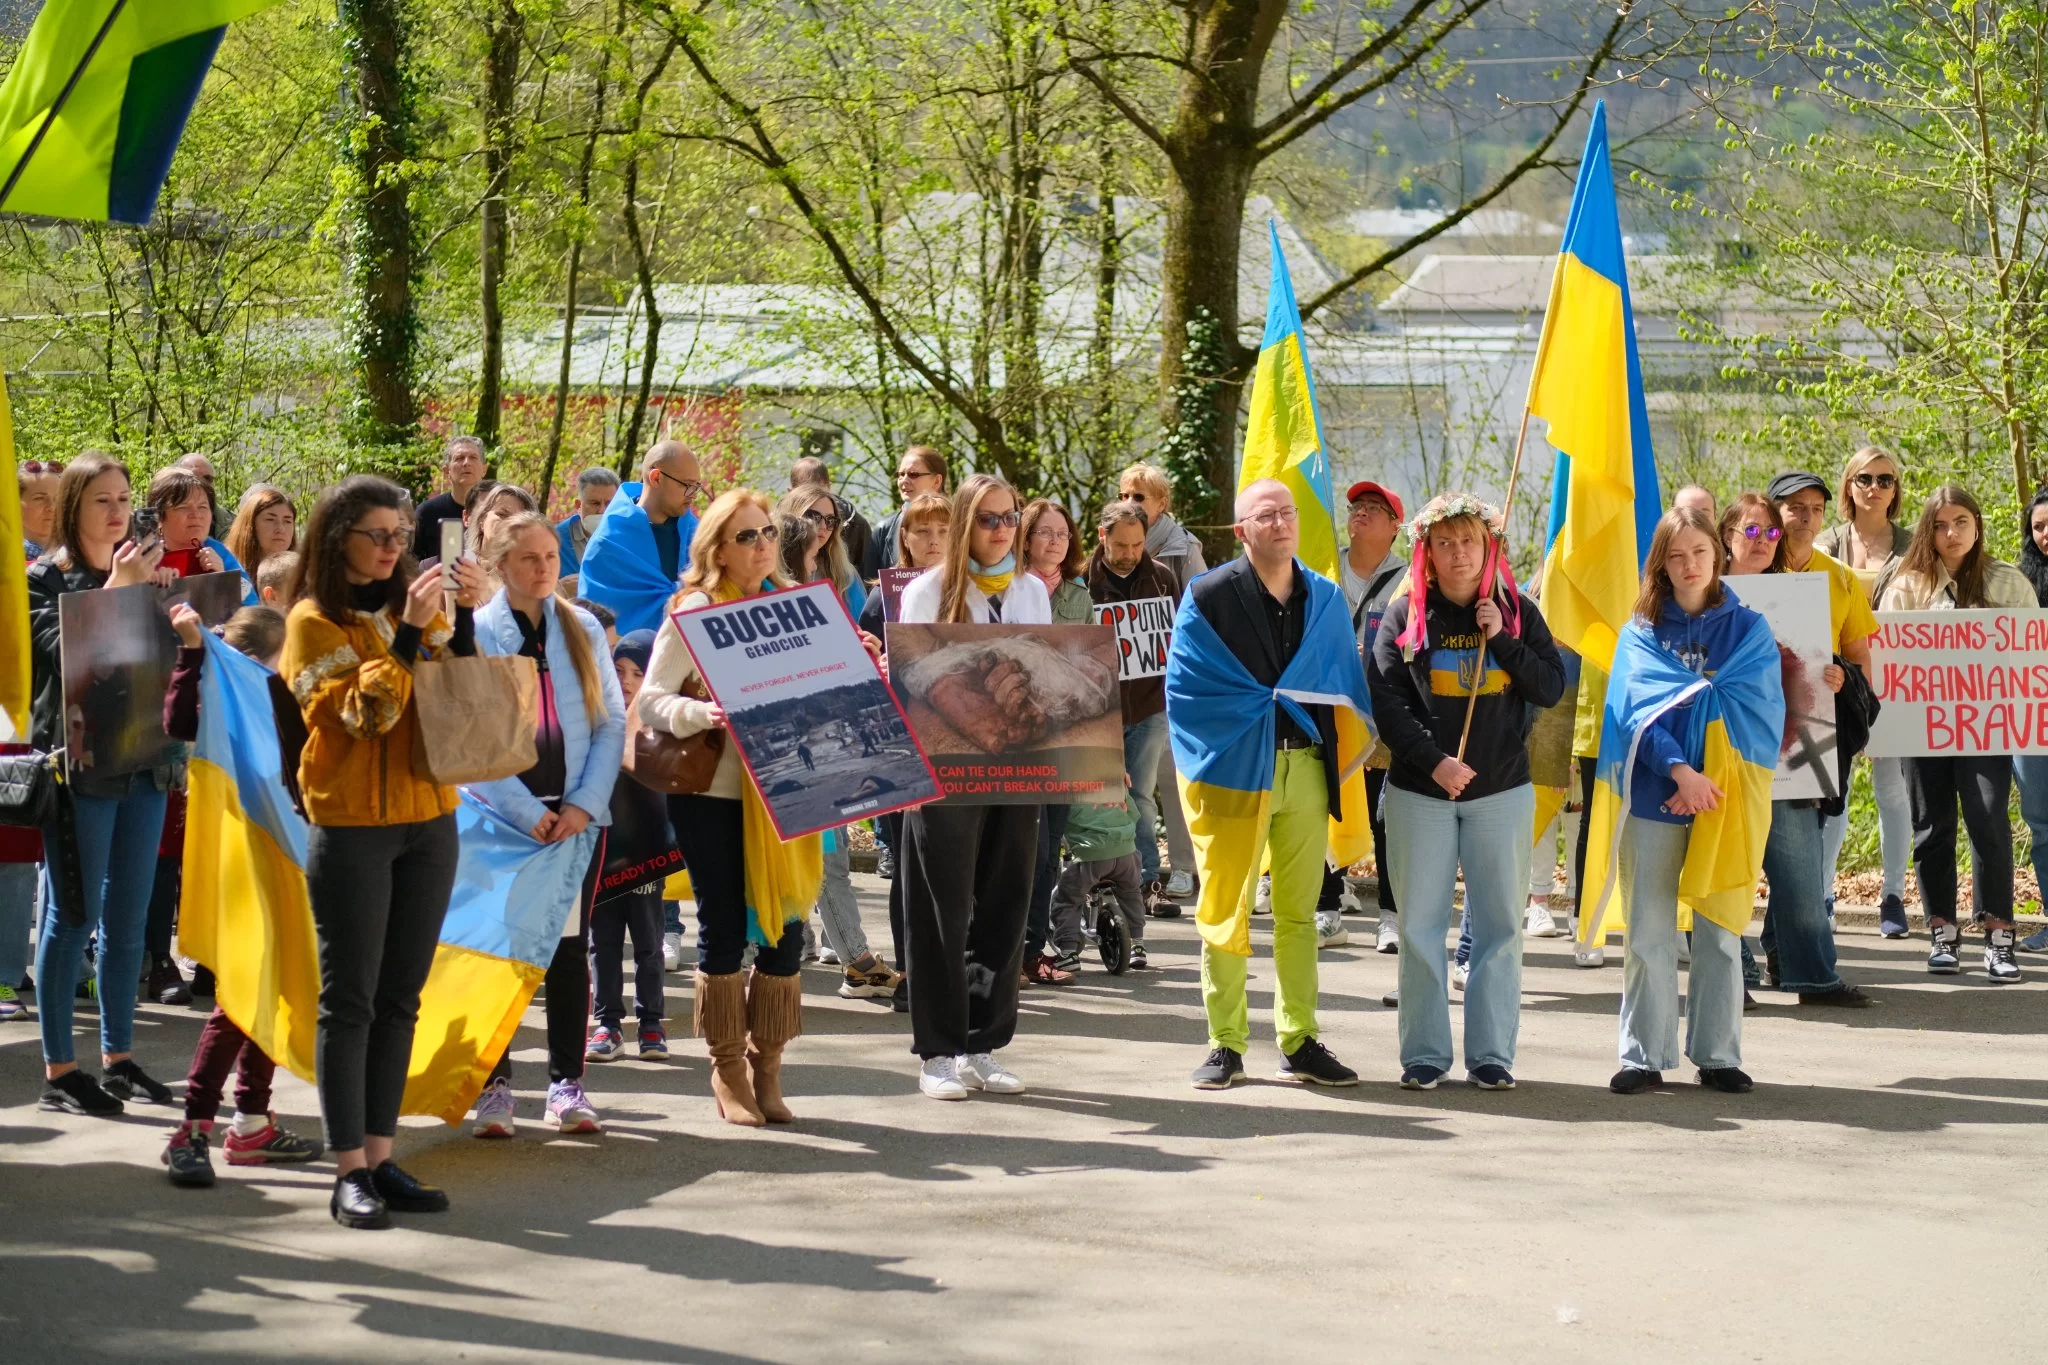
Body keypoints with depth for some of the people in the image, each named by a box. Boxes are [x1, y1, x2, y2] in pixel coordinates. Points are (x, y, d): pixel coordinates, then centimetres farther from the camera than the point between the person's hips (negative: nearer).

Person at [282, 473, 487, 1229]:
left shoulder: (411, 603, 11)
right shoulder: (315, 621, -5)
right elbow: (363, 713, -15)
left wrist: (465, 615, -8)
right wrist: (408, 632, -21)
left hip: (428, 822, 6)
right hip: (350, 828, -5)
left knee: (399, 999, 7)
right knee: (350, 1000, -4)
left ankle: (381, 1158, 12)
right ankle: (349, 1173, -3)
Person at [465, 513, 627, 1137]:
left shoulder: (584, 629, 9)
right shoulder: (475, 633, 0)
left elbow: (612, 721, 5)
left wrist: (584, 803, -8)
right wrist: (525, 811, -14)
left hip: (576, 814, 3)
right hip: (500, 816, -3)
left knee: (570, 946, 4)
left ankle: (567, 1082, 9)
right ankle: (494, 1084, 5)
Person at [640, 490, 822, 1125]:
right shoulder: (696, 612, -4)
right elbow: (652, 701, -8)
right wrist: (706, 714, -25)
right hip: (713, 792, -4)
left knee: (784, 929, 3)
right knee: (726, 930, 0)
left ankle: (766, 1067, 16)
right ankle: (727, 1068, 14)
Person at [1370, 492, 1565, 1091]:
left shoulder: (1516, 612, 5)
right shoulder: (1406, 614, 1)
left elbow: (1551, 688, -1)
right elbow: (1386, 699, -5)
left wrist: (1501, 640, -12)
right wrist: (1434, 762, -15)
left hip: (1501, 792, 1)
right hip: (1419, 793, -1)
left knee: (1500, 925, 2)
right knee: (1420, 926, 1)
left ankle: (1492, 1053, 8)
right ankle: (1424, 1053, 8)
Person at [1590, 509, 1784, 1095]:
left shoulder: (1748, 629, 7)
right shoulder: (1642, 631, 6)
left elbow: (1758, 710, -3)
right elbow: (1637, 708, -7)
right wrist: (1680, 768, -21)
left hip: (1723, 799, 0)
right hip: (1652, 797, 0)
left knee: (1719, 931, 3)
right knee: (1649, 931, 1)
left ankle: (1718, 1056, 10)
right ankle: (1645, 1055, 7)